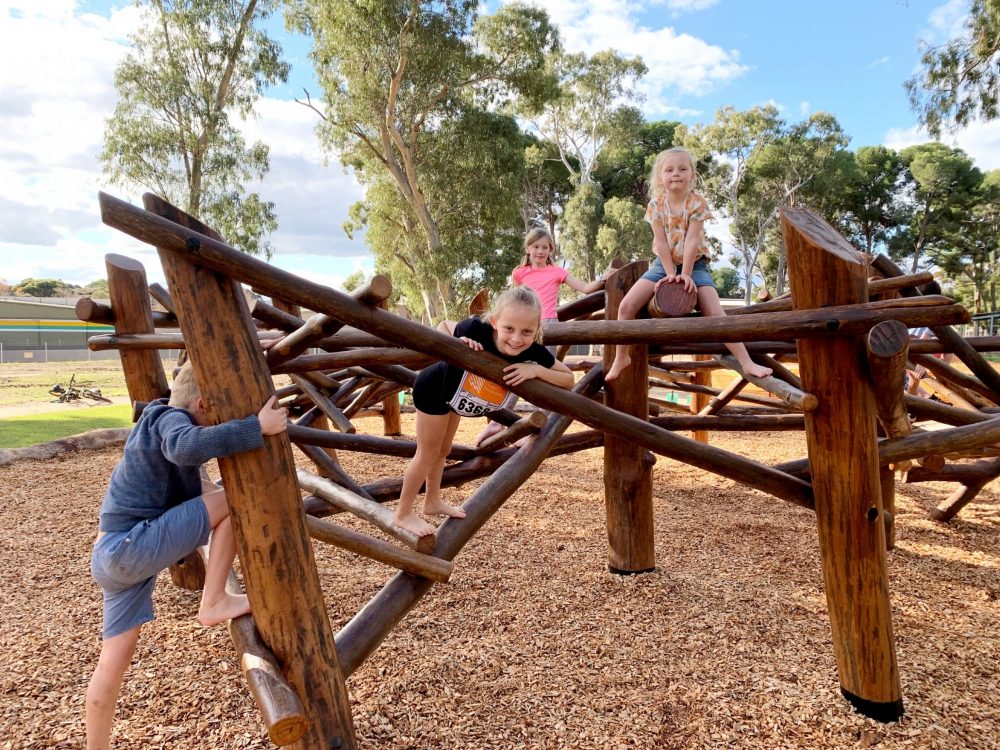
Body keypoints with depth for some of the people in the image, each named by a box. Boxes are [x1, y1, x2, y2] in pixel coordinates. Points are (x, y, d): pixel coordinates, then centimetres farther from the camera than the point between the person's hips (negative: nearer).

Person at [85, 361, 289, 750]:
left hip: (114, 554, 10)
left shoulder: (160, 422, 18)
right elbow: (187, 447, -38)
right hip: (132, 545, -10)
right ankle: (213, 602, -7)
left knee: (115, 657, 17)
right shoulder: (170, 418, -14)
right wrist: (257, 427, -39)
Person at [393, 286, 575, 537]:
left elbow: (568, 379, -19)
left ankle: (433, 501, 47)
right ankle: (403, 513, 27)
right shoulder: (476, 330, -40)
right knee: (428, 454, 7)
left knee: (443, 451, 25)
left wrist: (536, 370, -35)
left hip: (454, 397, 6)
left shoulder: (534, 352, -29)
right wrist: (461, 341, -40)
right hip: (433, 389, -6)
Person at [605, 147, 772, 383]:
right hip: (664, 265, 2)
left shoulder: (697, 203, -12)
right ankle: (621, 358, 1)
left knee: (716, 313, -18)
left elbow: (692, 240, -18)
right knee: (627, 306, -14)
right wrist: (670, 274, -17)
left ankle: (746, 362, -14)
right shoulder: (655, 205, -8)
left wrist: (685, 274, -22)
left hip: (694, 265, -2)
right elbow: (661, 241, -11)